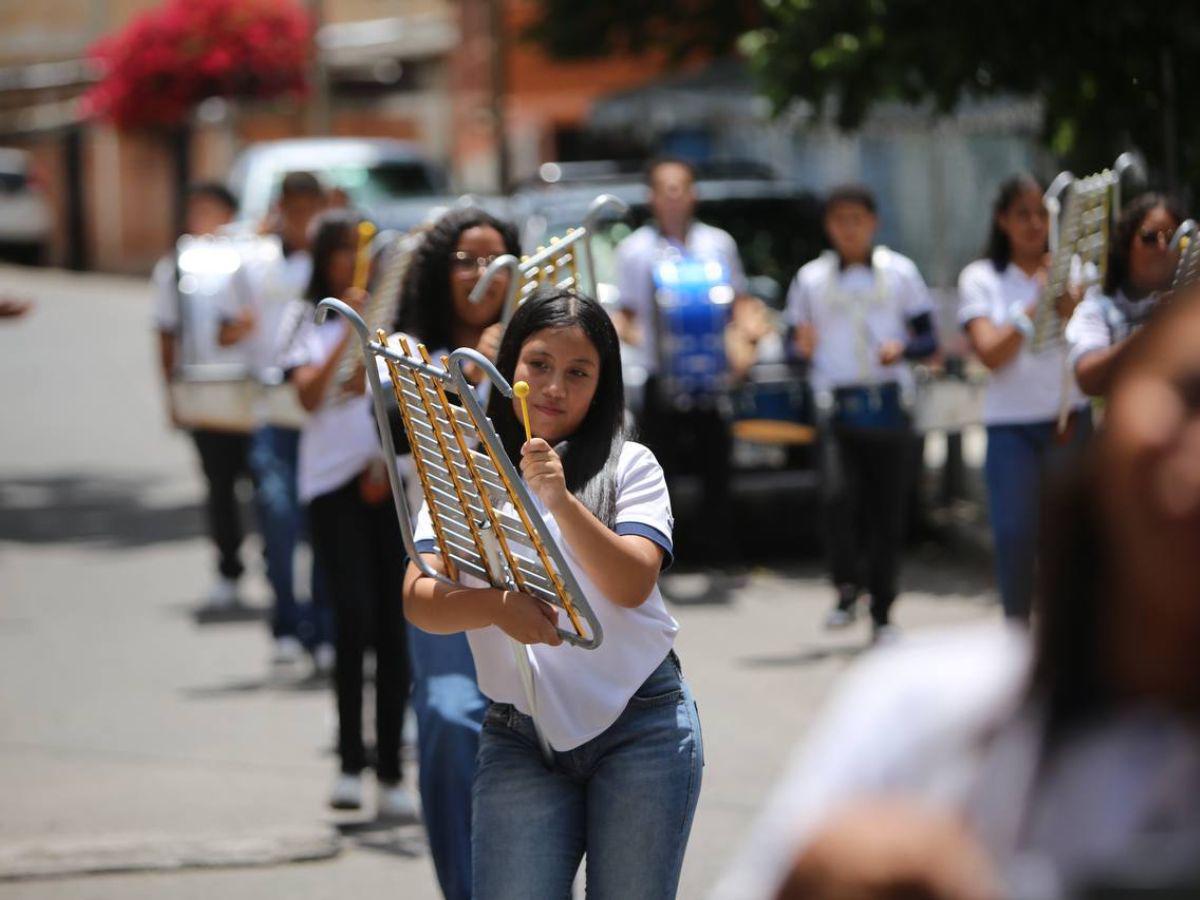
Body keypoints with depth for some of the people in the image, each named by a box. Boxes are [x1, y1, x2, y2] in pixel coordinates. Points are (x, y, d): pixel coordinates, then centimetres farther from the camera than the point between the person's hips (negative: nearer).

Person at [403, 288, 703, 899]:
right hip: (518, 735, 1)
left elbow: (631, 585, -12)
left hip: (641, 727, -1)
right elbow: (419, 601, -6)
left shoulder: (630, 466, 4)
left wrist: (561, 501, -24)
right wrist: (498, 607, -26)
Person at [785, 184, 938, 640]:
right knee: (838, 495, -23)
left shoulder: (900, 272, 8)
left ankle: (882, 613, 13)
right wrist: (803, 349, -9)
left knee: (888, 513, 2)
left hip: (889, 408, 0)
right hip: (838, 409, 0)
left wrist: (902, 348, -13)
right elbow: (798, 341, 15)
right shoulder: (810, 279, 10)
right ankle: (847, 590, -8)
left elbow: (929, 340, 8)